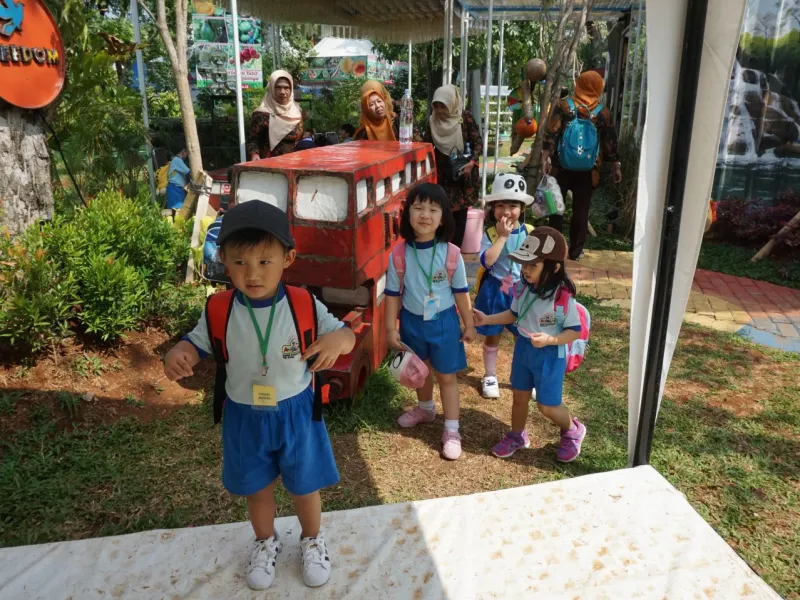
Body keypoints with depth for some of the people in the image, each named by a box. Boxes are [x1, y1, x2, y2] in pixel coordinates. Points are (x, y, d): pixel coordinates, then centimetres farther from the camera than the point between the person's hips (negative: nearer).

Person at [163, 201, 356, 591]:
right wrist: (177, 355, -24)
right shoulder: (218, 311, -14)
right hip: (244, 417, 2)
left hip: (295, 413, -1)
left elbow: (343, 332, -10)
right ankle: (265, 542, 52)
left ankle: (312, 540, 49)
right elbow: (196, 344, 0)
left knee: (304, 486, 19)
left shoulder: (304, 305, -18)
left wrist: (338, 340, -35)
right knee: (256, 488, 23)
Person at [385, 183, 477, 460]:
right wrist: (390, 328, -4)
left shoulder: (451, 254, -16)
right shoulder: (399, 254, -14)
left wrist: (469, 324, 1)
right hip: (412, 321, 2)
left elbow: (461, 291, -5)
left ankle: (451, 431, 21)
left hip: (443, 322, -2)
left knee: (446, 376, 8)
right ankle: (425, 409, 50)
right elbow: (393, 294, -5)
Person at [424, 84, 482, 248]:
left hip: (462, 172, -2)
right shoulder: (432, 120, 0)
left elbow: (478, 142, -8)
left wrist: (472, 162, -21)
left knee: (459, 212, 2)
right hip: (441, 173, 2)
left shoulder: (465, 118, -10)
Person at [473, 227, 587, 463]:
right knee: (519, 397, 19)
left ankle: (572, 431, 36)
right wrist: (486, 319, -2)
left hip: (550, 355, -5)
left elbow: (574, 331, -17)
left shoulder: (563, 297, -26)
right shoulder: (522, 289, -9)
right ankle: (516, 436, 42)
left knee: (547, 406, 5)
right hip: (523, 348, 5)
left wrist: (550, 340, -32)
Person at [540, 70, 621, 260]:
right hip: (588, 170, 1)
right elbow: (610, 143, 5)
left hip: (562, 166, -1)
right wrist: (615, 166, 13)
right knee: (581, 211, 9)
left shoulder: (563, 105, -4)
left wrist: (545, 158, -12)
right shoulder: (603, 112, 1)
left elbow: (551, 134, -12)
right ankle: (575, 251, 14)